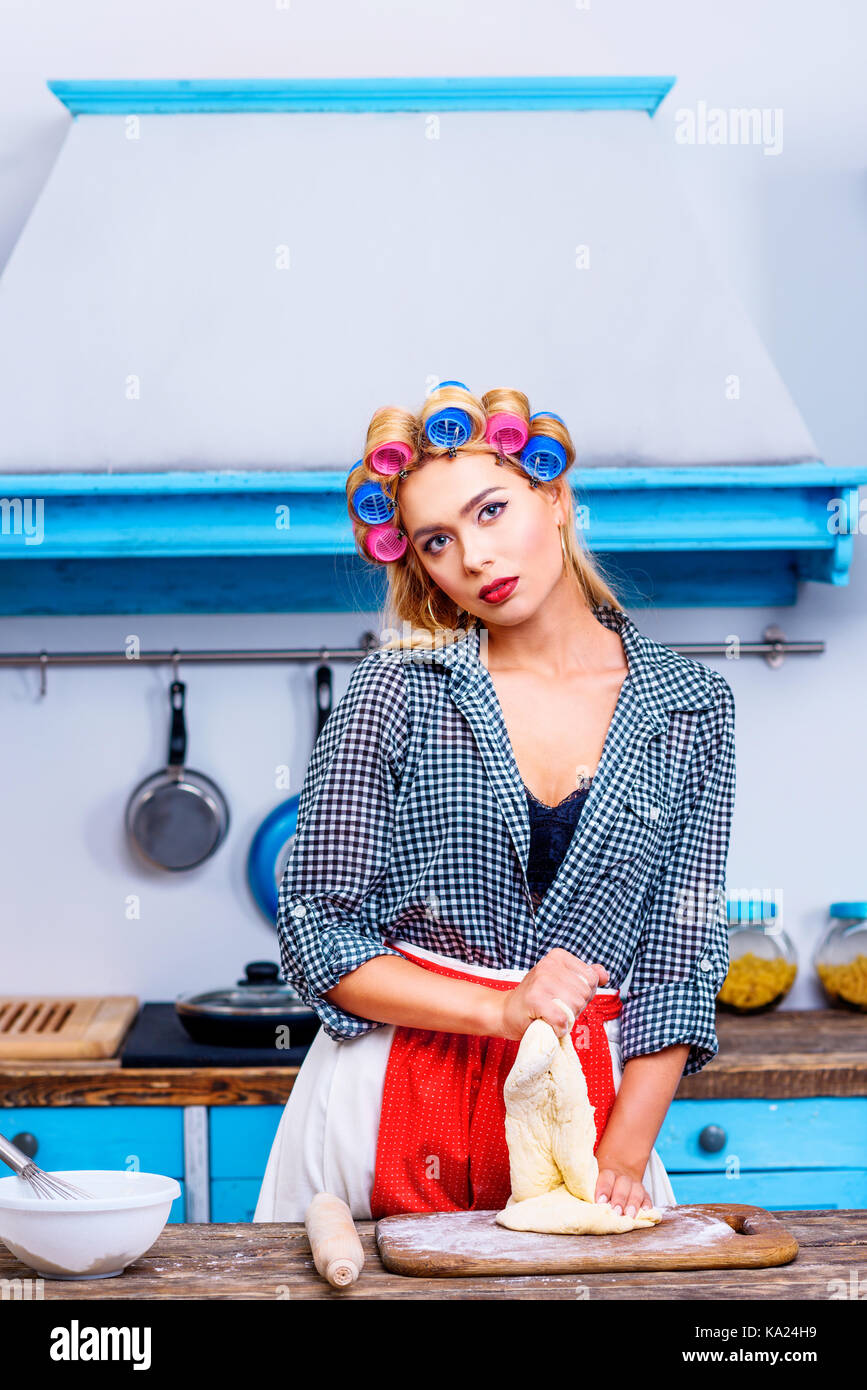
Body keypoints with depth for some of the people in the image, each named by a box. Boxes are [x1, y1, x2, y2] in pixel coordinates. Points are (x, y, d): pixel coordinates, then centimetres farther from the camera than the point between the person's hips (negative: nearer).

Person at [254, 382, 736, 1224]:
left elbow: (681, 957, 1)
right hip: (393, 1105, -1)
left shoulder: (688, 707, 1)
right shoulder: (398, 688, -4)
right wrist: (500, 1008, -16)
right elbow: (314, 933, -5)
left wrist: (623, 1159, -9)